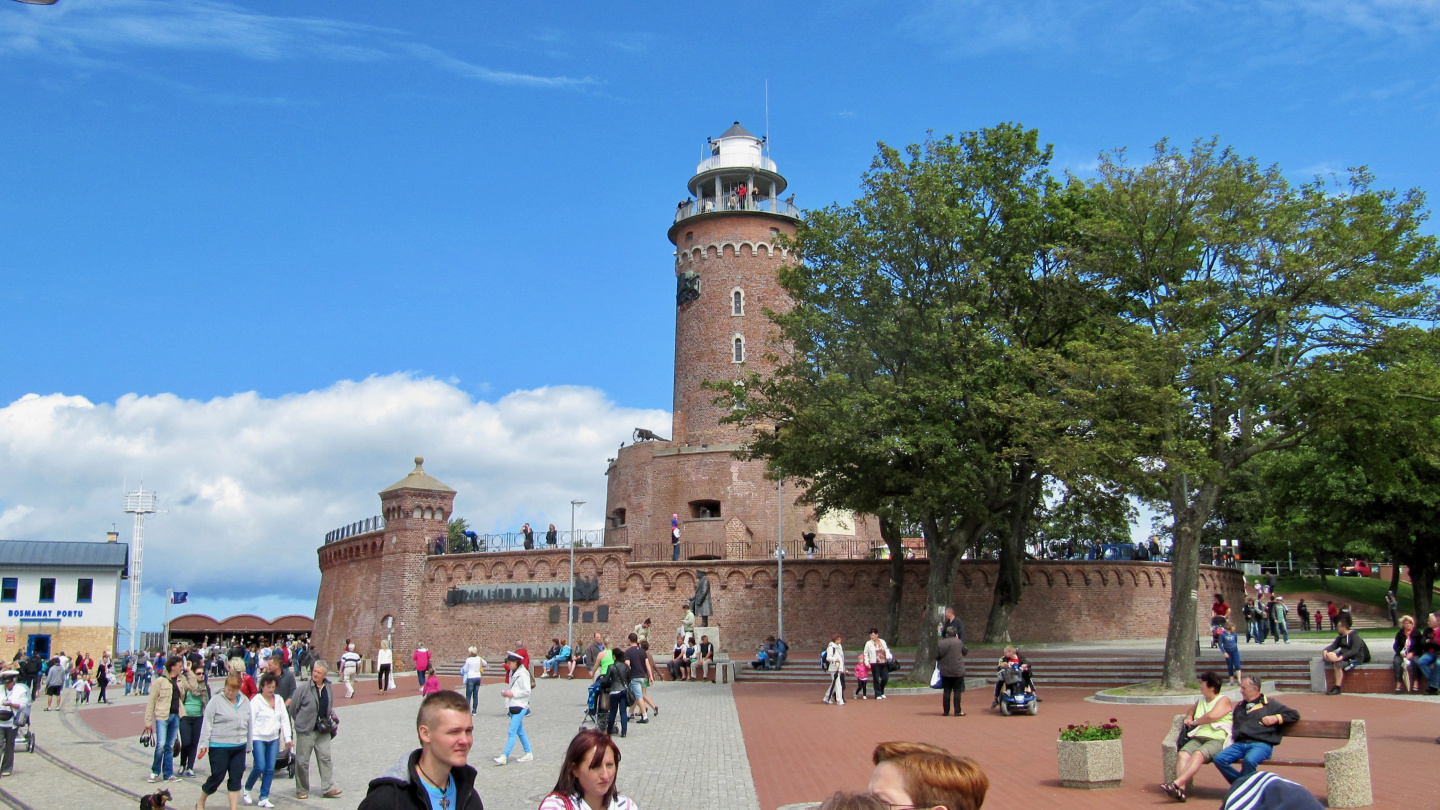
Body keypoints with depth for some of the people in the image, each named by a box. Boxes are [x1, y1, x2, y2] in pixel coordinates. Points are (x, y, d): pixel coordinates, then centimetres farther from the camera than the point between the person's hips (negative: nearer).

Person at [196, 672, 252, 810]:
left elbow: (249, 724, 15)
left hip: (239, 747, 5)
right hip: (219, 747, -5)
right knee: (217, 776, 1)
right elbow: (207, 723, -8)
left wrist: (249, 744, 17)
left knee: (236, 778, 4)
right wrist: (204, 743, -12)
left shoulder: (245, 701, 8)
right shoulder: (216, 701, -7)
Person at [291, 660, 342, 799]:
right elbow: (293, 708, -3)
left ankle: (328, 788, 2)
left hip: (323, 730, 4)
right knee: (302, 761, 3)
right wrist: (301, 722, 6)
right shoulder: (303, 689, -11)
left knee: (325, 758, 0)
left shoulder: (328, 688, 5)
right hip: (306, 731, -4)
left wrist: (328, 722, 11)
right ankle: (302, 790, 15)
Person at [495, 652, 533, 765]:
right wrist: (504, 692, 5)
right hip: (513, 705, 9)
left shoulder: (522, 674, -13)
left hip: (520, 706, -9)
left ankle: (505, 756, -14)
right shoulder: (511, 673, 14)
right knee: (520, 731, 13)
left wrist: (512, 694, -17)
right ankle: (529, 753, 21)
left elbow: (527, 691, -16)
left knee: (512, 732, -12)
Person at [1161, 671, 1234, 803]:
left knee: (1198, 754, -35)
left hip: (1217, 739, -6)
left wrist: (1195, 722, 2)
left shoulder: (1224, 700, 4)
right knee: (1183, 754, -25)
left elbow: (1212, 716, -14)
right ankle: (1181, 790, -42)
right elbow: (1192, 710, 48)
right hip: (1197, 738, 6)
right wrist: (1189, 717, 24)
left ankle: (1176, 784, -51)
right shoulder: (1201, 700, 26)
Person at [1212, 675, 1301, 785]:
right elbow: (1233, 725, 44)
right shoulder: (1240, 706, 30)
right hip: (1239, 744, 6)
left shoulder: (1270, 704, 13)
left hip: (1261, 744, -6)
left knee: (1249, 760, -39)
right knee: (1219, 759, -21)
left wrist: (1276, 718, -1)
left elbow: (1294, 715, 11)